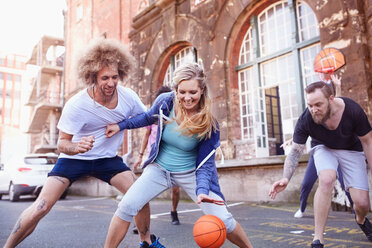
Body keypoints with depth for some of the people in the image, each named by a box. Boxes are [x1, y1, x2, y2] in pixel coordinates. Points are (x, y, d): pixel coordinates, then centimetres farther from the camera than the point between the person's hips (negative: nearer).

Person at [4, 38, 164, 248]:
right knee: (40, 208, -14)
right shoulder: (76, 106, -26)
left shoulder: (128, 97, -16)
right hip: (75, 158, -3)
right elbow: (62, 143, -19)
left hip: (107, 158, 3)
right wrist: (77, 147, -42)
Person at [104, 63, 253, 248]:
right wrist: (121, 125, 4)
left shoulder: (209, 124, -21)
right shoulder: (165, 101, -15)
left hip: (190, 173, -2)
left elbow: (205, 163, -17)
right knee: (127, 206, -17)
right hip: (159, 168, 2)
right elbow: (149, 117, 9)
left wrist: (202, 190, -34)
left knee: (222, 219, -10)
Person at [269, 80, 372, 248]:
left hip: (351, 150, 1)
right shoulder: (305, 120, -28)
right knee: (326, 180, -34)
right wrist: (286, 178, -37)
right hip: (324, 148, 0)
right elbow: (295, 152, -22)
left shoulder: (353, 111, -29)